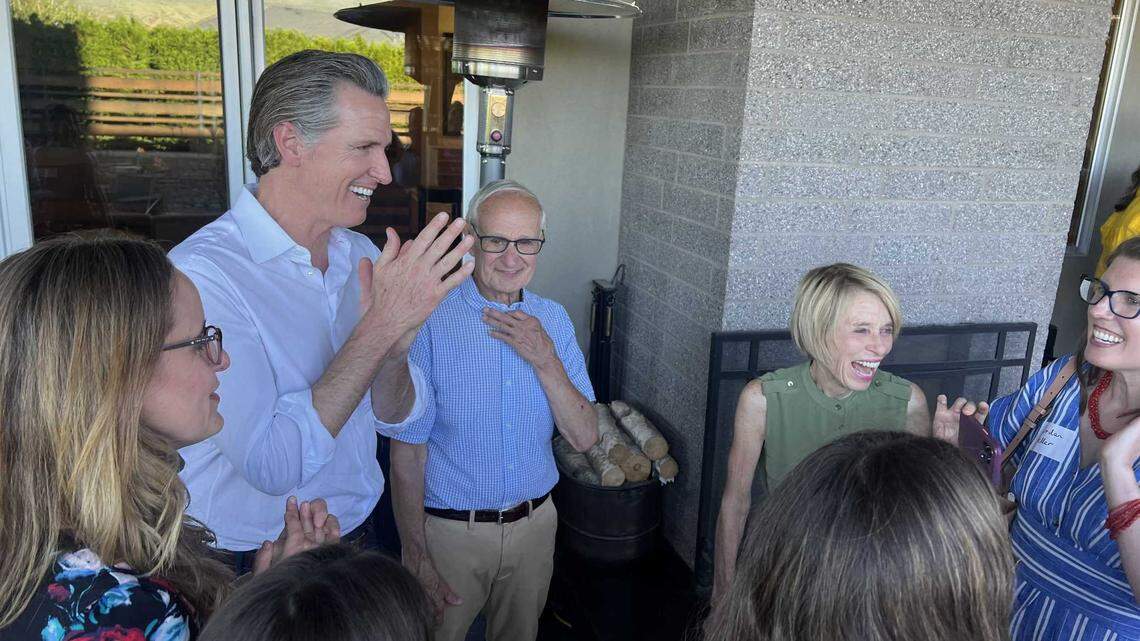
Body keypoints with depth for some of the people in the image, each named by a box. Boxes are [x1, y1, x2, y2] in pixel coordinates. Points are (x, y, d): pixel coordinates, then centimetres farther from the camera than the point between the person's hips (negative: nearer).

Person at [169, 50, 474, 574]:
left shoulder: (363, 255, -2)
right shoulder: (203, 272, -23)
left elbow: (396, 419, -1)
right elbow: (270, 465, -29)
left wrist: (394, 349, -21)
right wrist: (382, 325, -29)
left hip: (358, 533, 6)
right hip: (248, 566, -6)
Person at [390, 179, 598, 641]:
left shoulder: (553, 321, -3)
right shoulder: (429, 325, -17)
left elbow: (584, 439, -6)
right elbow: (407, 452, -13)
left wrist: (545, 360, -20)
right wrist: (416, 556, -13)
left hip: (534, 525, 5)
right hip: (449, 530, -4)